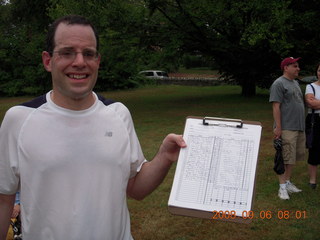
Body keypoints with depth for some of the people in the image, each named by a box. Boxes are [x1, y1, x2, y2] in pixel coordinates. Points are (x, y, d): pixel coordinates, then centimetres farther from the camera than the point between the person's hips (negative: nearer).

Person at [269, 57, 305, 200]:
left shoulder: (295, 83, 19)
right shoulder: (279, 84, -8)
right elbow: (276, 106, -14)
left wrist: (302, 125, 20)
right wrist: (278, 127, -19)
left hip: (299, 127, 9)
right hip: (286, 128, -8)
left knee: (293, 157, 13)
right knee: (285, 158, -6)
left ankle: (288, 182, 24)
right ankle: (282, 187, 1)